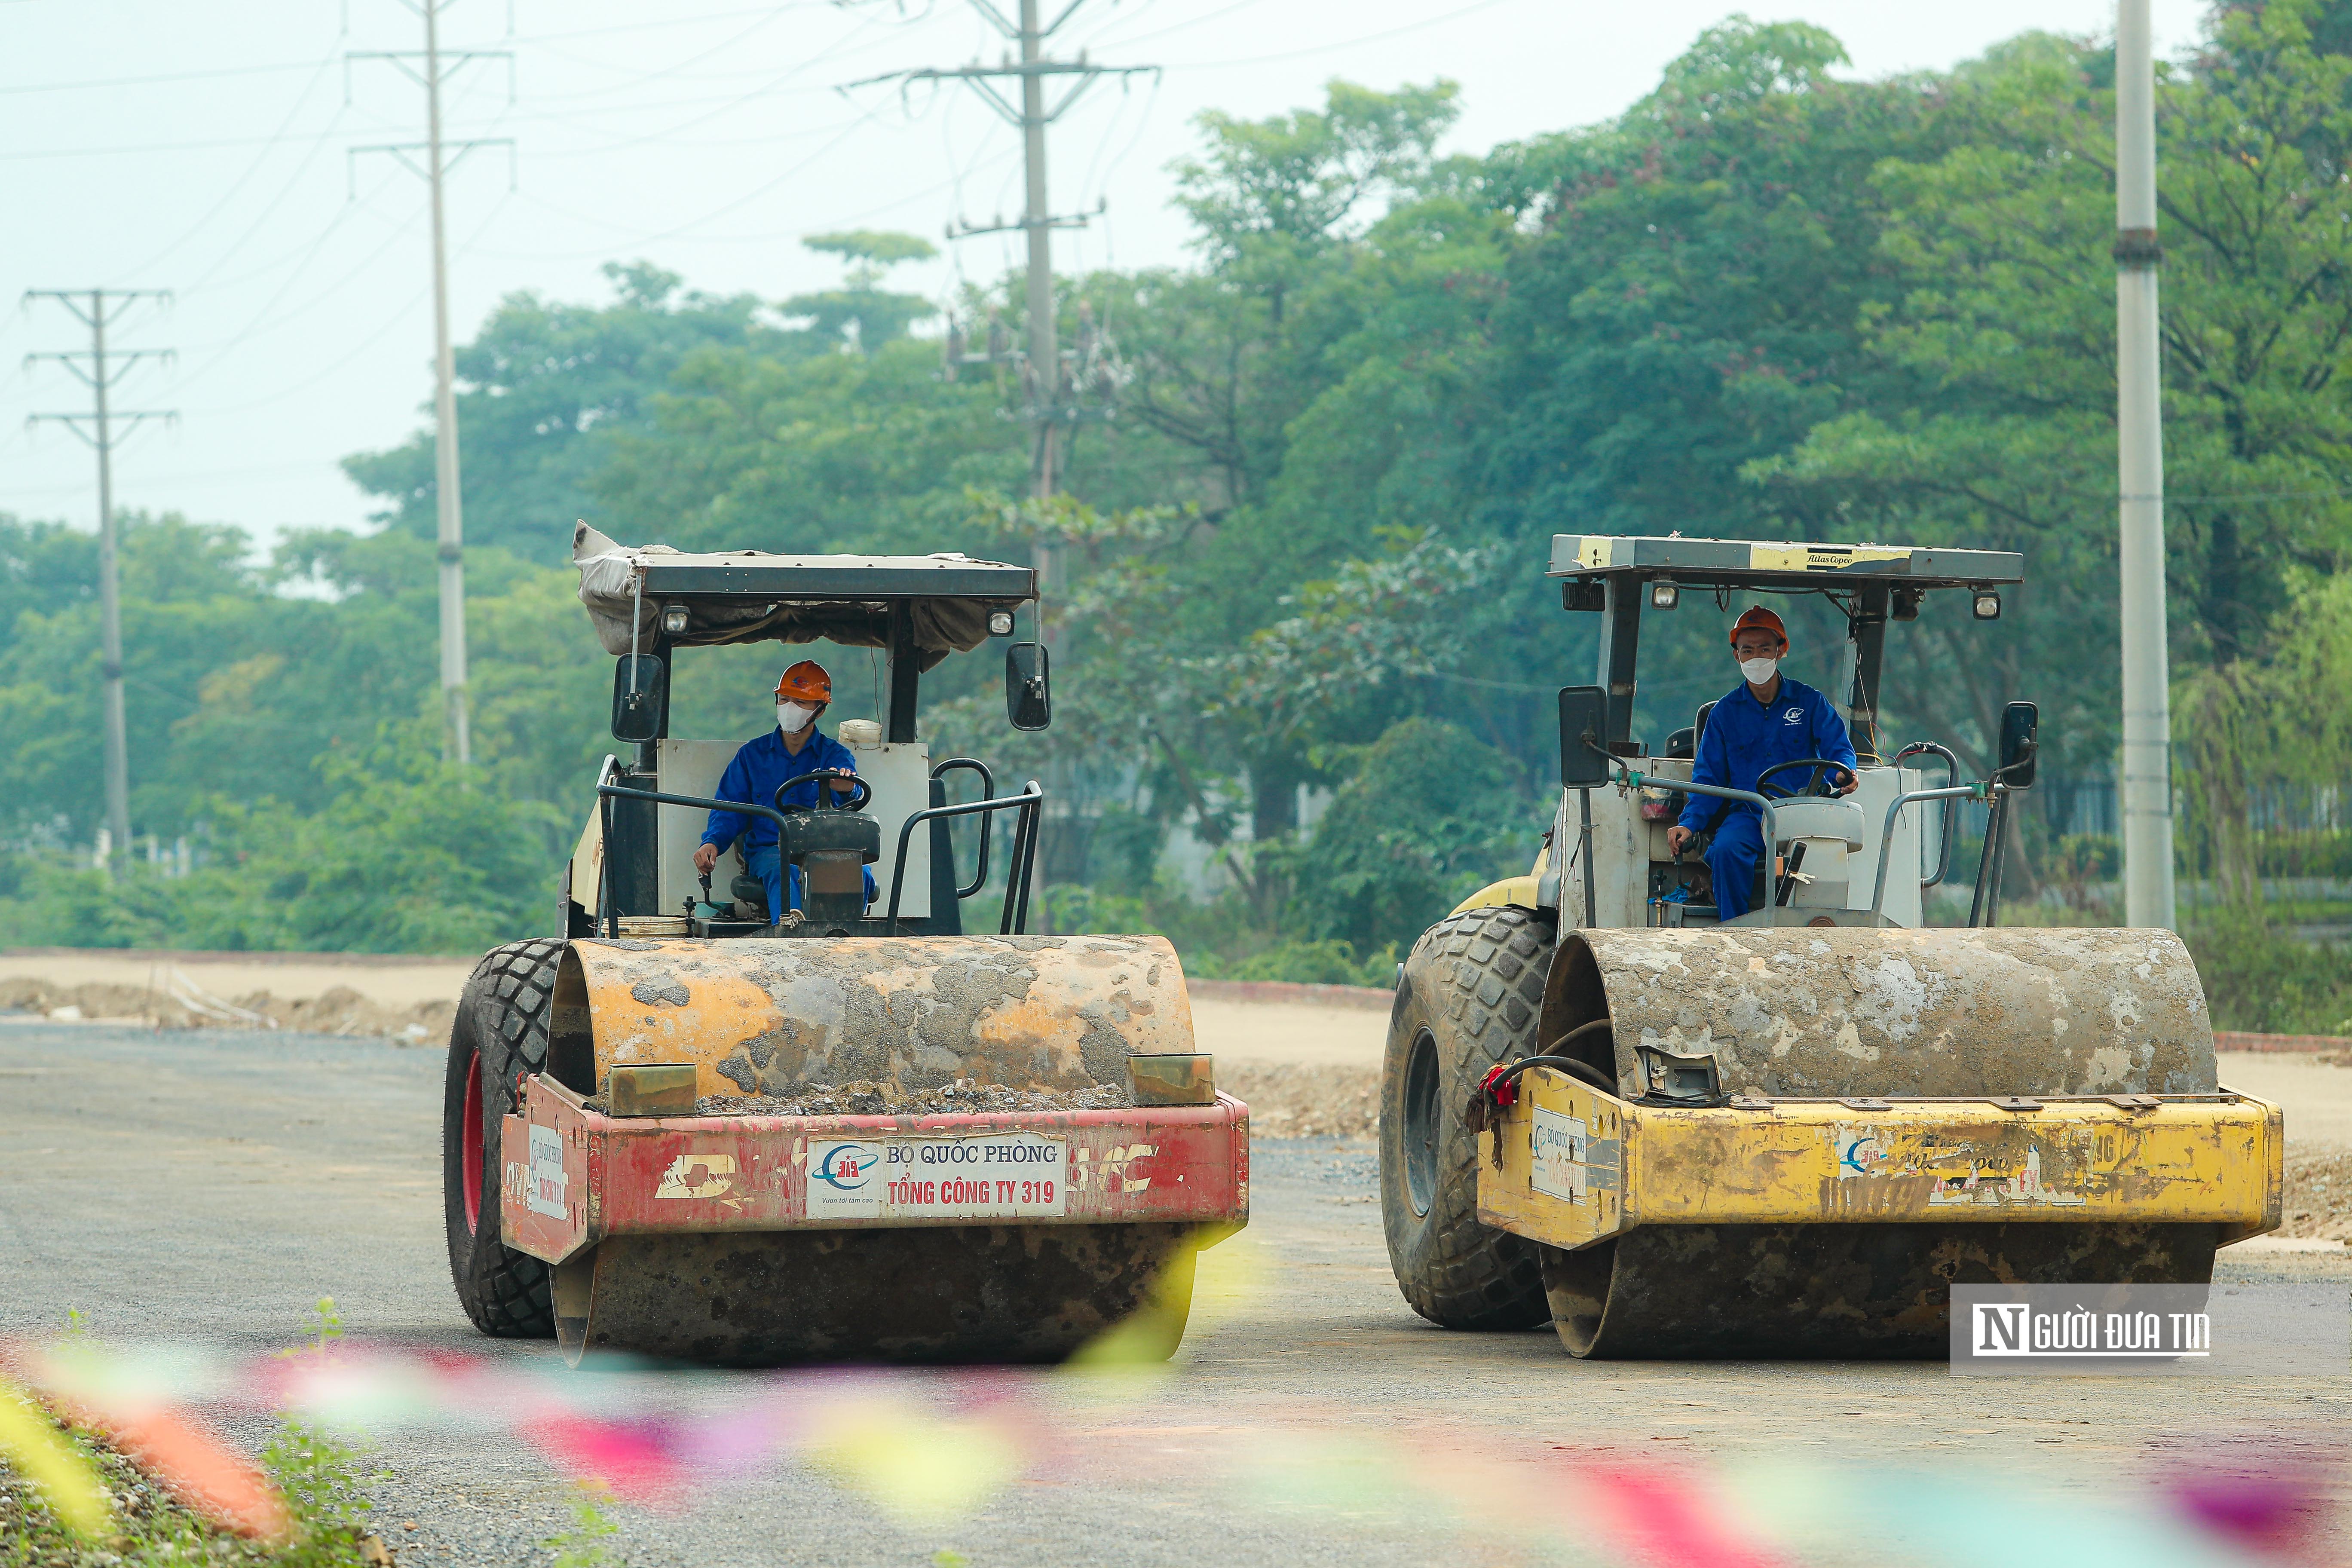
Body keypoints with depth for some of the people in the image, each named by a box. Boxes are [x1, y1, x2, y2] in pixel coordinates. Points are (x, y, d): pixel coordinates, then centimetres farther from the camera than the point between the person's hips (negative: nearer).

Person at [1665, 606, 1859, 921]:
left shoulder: (1810, 702, 11)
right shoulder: (1725, 711, 15)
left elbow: (1839, 750, 5)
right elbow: (1708, 778, 14)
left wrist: (1843, 776, -21)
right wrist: (1689, 824, -3)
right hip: (1747, 815, 2)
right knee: (1725, 851, -33)